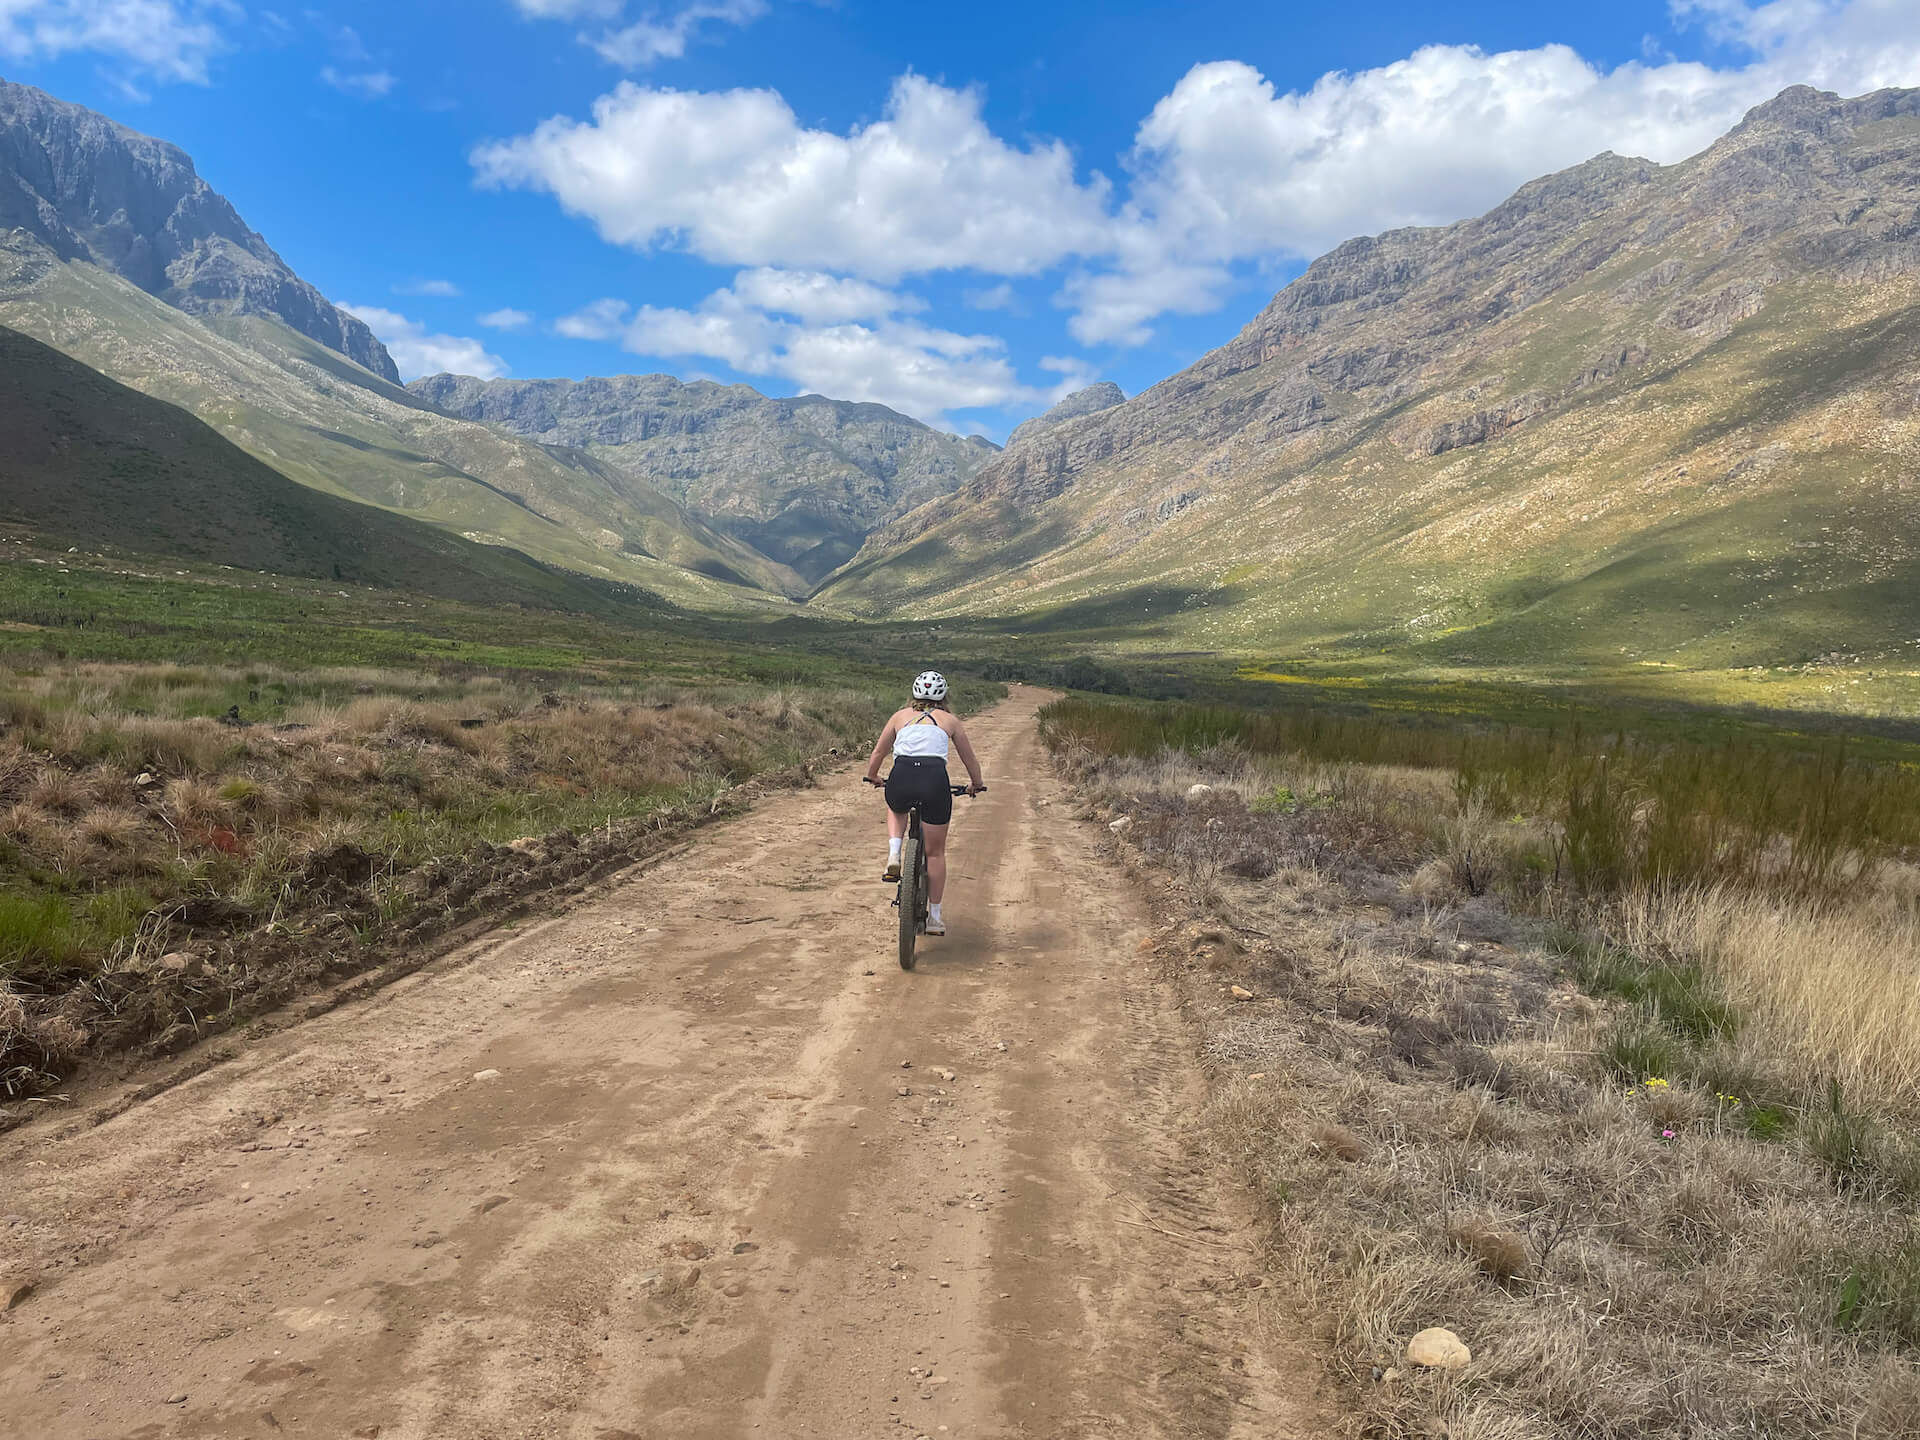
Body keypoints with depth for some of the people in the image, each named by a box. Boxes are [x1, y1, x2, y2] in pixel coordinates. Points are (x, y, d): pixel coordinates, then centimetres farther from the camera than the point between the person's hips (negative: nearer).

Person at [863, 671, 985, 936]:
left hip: (900, 780, 1)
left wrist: (872, 776, 51)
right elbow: (970, 759, 30)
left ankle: (893, 857, 15)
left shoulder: (901, 716, 23)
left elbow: (878, 753, 32)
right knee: (935, 852, 16)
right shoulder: (950, 719, 21)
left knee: (896, 808, 39)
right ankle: (934, 918, 22)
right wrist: (977, 785, 49)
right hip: (935, 781, -1)